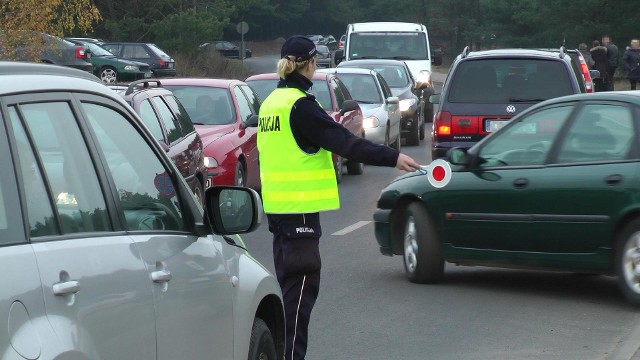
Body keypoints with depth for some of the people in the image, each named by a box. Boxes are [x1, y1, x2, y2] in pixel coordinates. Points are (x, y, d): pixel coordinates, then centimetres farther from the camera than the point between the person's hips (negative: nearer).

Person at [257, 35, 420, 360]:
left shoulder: (271, 102, 13)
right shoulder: (300, 105, -15)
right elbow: (344, 143, -21)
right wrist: (392, 158, -23)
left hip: (276, 206, 9)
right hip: (300, 206, -9)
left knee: (289, 282, 16)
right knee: (301, 285, -6)